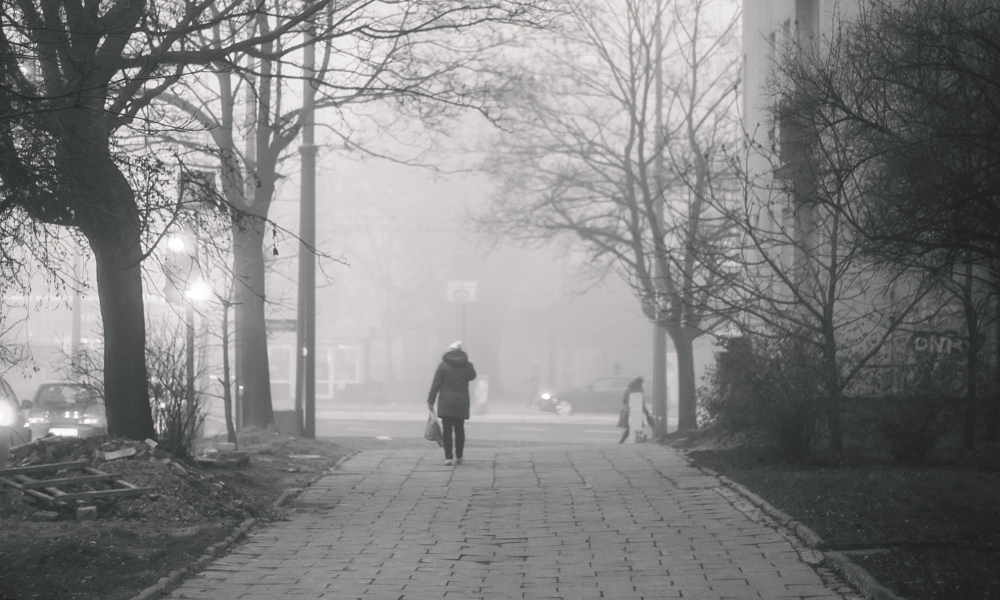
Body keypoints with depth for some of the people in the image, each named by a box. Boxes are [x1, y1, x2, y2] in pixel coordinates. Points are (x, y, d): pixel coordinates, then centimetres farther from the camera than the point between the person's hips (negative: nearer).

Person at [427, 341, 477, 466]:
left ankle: (448, 457, -6)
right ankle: (459, 456, 15)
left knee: (447, 430, -1)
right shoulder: (468, 366, 3)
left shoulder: (443, 365, -5)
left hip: (446, 403, -3)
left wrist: (431, 401, 0)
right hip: (462, 403, 3)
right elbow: (472, 376, 25)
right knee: (459, 430, 11)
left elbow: (436, 385, -6)